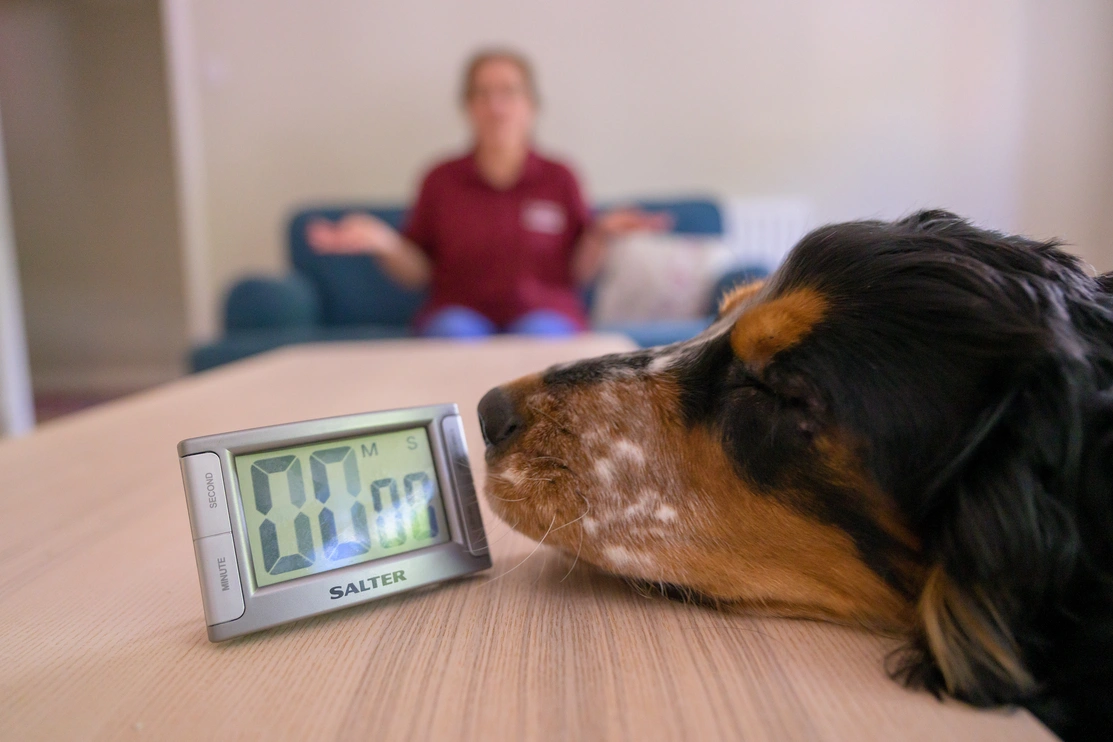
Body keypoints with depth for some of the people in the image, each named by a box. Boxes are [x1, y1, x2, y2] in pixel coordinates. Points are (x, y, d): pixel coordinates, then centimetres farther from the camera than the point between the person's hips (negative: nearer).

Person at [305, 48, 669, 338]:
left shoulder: (559, 178, 8)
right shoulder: (441, 180, 9)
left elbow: (578, 273, 7)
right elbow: (418, 273, 10)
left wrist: (601, 235, -10)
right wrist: (383, 242, -8)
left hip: (541, 310, 0)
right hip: (460, 309, 0)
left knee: (539, 337, -33)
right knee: (454, 336, -33)